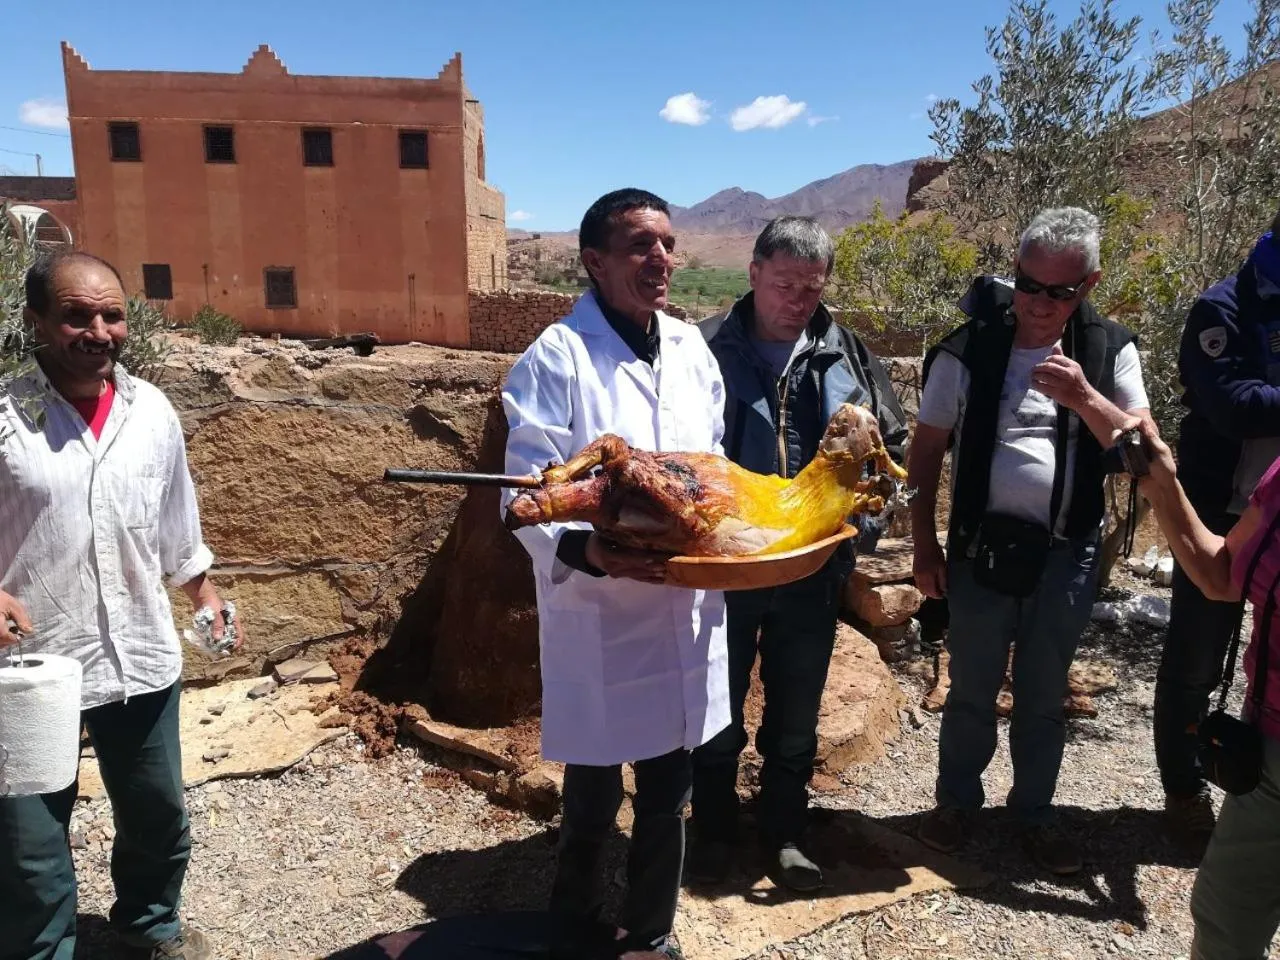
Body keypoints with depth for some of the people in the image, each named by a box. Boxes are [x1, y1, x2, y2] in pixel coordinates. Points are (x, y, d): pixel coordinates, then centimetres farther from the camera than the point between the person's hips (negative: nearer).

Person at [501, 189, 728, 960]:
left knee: (667, 794, 18)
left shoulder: (691, 348, 7)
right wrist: (585, 550, -34)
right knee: (593, 798, 13)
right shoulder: (557, 358, -12)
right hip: (596, 617, -5)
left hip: (684, 611, 5)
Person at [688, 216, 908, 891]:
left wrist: (859, 520, -6)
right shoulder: (709, 349, -6)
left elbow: (891, 446, 10)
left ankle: (785, 832, 37)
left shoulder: (847, 356, 3)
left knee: (796, 716, 17)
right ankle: (714, 830, 34)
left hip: (813, 570, 3)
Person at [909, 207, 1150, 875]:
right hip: (983, 548, -1)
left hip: (1066, 555, 2)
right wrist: (924, 544, -4)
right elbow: (926, 451, -1)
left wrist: (1084, 398, -22)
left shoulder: (1109, 351, -1)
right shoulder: (969, 350, -6)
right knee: (972, 689, 13)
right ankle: (957, 798, 34)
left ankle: (1035, 811, 35)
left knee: (1044, 695, 16)